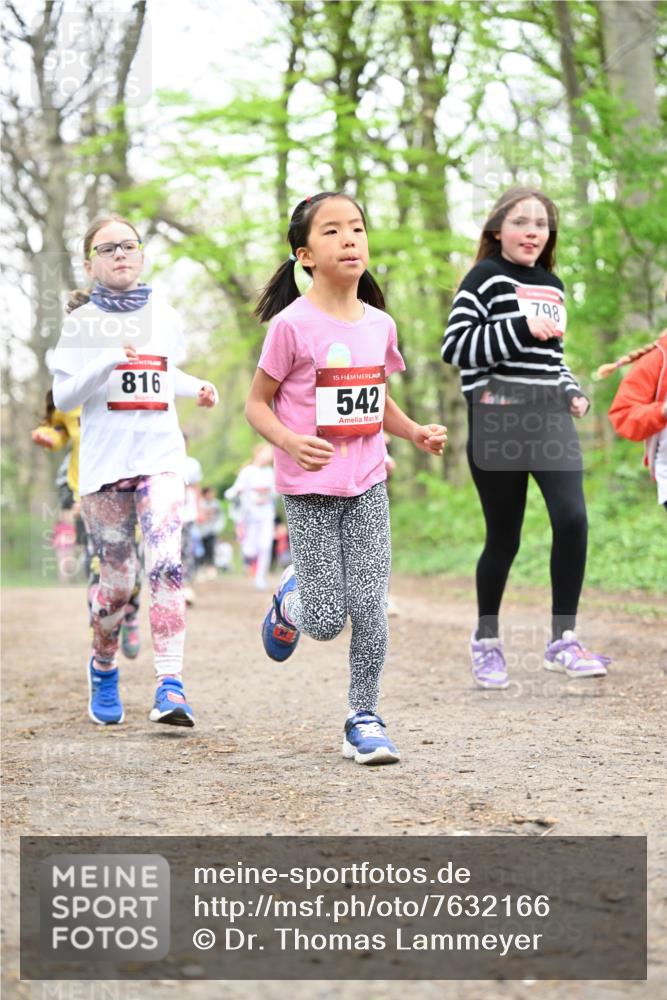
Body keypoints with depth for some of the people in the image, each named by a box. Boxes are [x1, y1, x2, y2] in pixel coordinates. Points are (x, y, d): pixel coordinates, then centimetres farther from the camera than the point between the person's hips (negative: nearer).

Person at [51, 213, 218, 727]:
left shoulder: (165, 317, 11)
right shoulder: (81, 322, 2)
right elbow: (63, 396, -6)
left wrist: (197, 388, 8)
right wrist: (107, 360, -20)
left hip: (160, 457, 1)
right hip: (104, 462, -1)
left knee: (165, 564, -18)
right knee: (117, 582, 4)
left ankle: (171, 685, -22)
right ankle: (103, 668, 32)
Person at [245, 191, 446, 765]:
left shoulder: (379, 324, 4)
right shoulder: (293, 324, -12)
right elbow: (257, 404, -6)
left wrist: (414, 431, 2)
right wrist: (290, 441, -24)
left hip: (367, 486, 4)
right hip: (310, 490, -4)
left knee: (371, 609, -2)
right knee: (327, 622, -2)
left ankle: (364, 719, 11)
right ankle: (292, 599, 33)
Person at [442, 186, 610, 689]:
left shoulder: (552, 285, 17)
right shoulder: (486, 278, -3)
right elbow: (455, 346, -13)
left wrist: (573, 392, 9)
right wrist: (522, 327, -18)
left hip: (551, 417, 5)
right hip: (498, 420, -5)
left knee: (572, 517, -15)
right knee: (504, 537, 2)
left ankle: (563, 639, -5)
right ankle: (486, 641, 23)